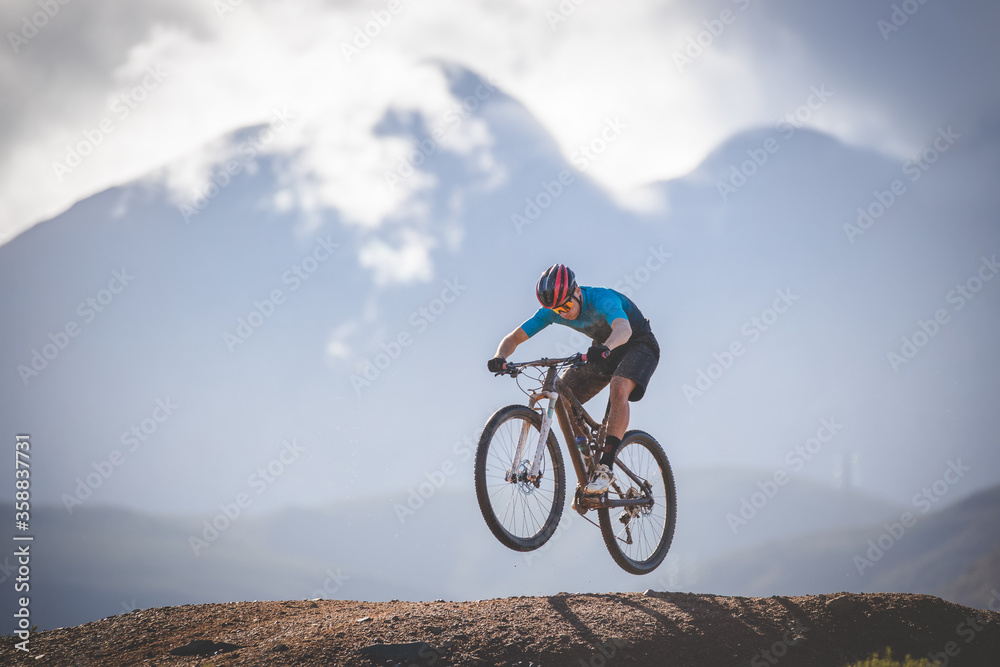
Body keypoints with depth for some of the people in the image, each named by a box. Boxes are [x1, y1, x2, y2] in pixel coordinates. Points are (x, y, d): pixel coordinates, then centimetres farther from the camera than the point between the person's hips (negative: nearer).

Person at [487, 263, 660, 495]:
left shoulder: (602, 300, -35)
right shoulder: (551, 311, -17)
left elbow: (624, 328, -55)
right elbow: (515, 337, -15)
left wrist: (606, 347, -76)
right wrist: (500, 358, -37)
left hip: (639, 344, -6)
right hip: (603, 349, 6)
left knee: (619, 389, -36)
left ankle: (606, 466, -33)